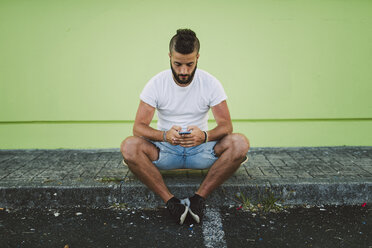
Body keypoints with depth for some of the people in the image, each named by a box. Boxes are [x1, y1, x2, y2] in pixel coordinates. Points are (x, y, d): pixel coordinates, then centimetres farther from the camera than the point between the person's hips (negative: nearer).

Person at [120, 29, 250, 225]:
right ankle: (170, 201, -25)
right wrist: (165, 135, -35)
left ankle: (199, 198, -23)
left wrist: (205, 136, -34)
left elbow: (226, 124, -10)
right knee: (129, 147, -30)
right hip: (165, 150, 0)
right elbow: (139, 126, -12)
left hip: (200, 150, 1)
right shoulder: (156, 84, -8)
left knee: (240, 144, -27)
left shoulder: (210, 83, -6)